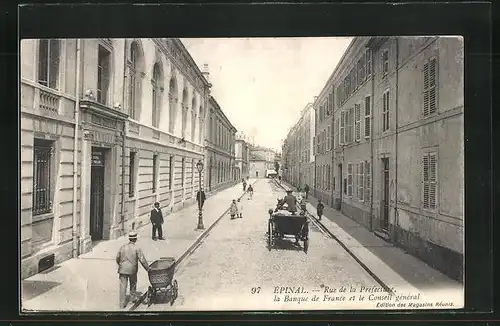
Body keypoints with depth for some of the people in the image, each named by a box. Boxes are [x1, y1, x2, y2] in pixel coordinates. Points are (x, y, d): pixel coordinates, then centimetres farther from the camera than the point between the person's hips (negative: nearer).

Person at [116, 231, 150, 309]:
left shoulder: (123, 247, -1)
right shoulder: (137, 249, -11)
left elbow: (117, 258, 9)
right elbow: (142, 260, -12)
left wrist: (120, 265, 29)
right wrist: (148, 269, -3)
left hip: (123, 269, 2)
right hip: (132, 269, -2)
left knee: (123, 286, 6)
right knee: (133, 283, 23)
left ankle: (122, 303, 6)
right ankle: (133, 296, 37)